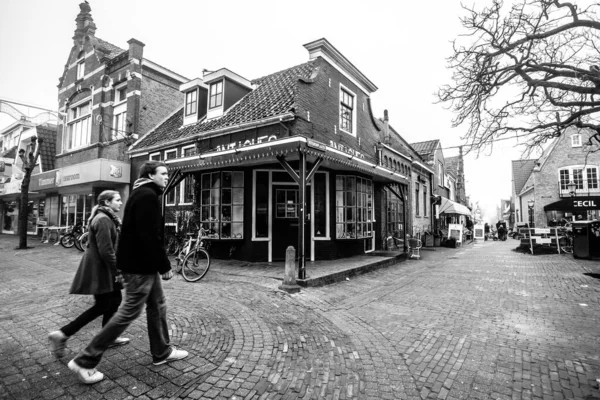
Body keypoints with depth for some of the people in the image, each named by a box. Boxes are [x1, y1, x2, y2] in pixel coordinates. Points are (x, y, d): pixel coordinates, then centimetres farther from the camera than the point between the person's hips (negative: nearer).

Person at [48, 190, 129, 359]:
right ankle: (62, 335, 6)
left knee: (114, 300, 14)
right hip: (99, 269, -10)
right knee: (102, 306, -3)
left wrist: (116, 269, 17)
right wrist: (118, 271, -18)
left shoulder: (108, 218, 13)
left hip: (102, 267, 10)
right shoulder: (103, 220, -20)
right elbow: (105, 250, -24)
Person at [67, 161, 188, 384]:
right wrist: (165, 265, -18)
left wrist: (159, 264, 18)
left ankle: (162, 352, 29)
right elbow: (150, 236, -24)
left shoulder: (143, 195, 16)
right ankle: (85, 361, 12)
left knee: (157, 305, 16)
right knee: (129, 312, -1)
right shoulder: (147, 196, -17)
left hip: (142, 262, 11)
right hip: (139, 264, -11)